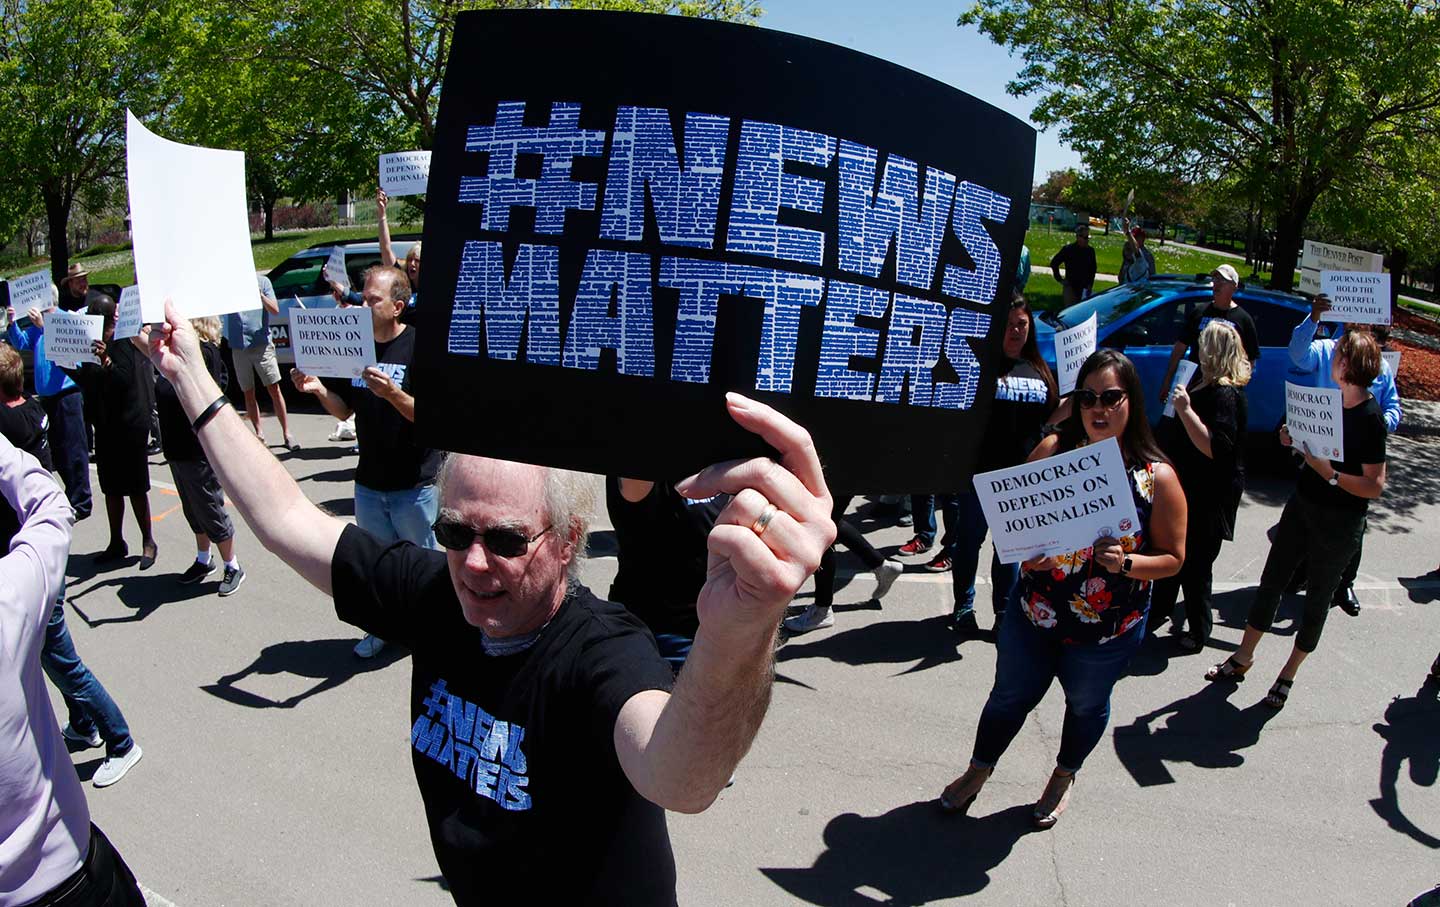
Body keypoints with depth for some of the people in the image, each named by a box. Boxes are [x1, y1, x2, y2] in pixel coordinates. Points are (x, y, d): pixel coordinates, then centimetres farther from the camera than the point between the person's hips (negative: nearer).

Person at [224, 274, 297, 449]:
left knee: (274, 389, -5)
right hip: (238, 347, 2)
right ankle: (259, 433, 16)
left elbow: (275, 310, -3)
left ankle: (286, 433, -1)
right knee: (248, 393, 7)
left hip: (262, 343, -2)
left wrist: (259, 293, -19)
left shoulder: (262, 281, 3)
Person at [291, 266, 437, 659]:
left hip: (415, 483, -5)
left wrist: (392, 392, -34)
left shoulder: (419, 346, -14)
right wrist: (318, 389, -12)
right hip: (369, 481, 5)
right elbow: (344, 410, 8)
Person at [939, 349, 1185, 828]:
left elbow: (1172, 557, -8)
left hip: (1108, 630, -1)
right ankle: (978, 772, 45)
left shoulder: (1158, 477, -13)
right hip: (1034, 612, 1)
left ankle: (1064, 778, 53)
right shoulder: (1053, 450, -9)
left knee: (1086, 705, 23)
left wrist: (1125, 563, -26)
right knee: (1010, 696, 18)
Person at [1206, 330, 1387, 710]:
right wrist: (1296, 438, -3)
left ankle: (1288, 674, 24)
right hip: (1302, 504, 7)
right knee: (1271, 580, 13)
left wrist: (1329, 473, -29)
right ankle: (1243, 657, 26)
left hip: (1340, 522, -7)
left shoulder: (1369, 418, -21)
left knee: (1318, 597, 9)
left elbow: (1374, 486, -22)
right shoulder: (1334, 400, 2)